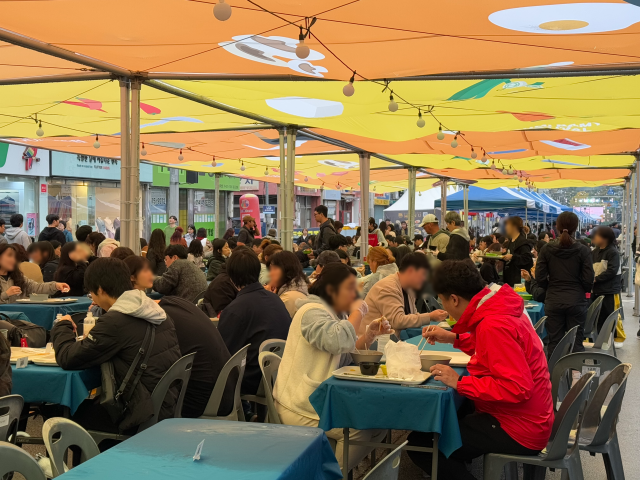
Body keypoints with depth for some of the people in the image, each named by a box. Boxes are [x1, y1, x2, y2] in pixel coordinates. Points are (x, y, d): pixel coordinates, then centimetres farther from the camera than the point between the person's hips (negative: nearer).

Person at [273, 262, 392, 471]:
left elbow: (349, 353, 19)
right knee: (359, 431, -20)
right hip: (300, 406, -10)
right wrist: (357, 312, -21)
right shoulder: (312, 312, -18)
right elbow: (339, 342, -36)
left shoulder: (337, 313, 14)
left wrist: (370, 334, 2)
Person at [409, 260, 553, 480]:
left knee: (419, 443, -14)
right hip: (521, 416, 10)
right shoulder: (500, 308, 2)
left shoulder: (494, 325, -27)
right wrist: (455, 338, 15)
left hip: (519, 430, -10)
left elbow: (517, 388, -30)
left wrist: (460, 383, -24)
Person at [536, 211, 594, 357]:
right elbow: (588, 280, -6)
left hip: (553, 301, 1)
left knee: (554, 342, 7)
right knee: (576, 342, 6)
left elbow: (540, 277, -3)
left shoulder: (547, 249, -3)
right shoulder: (583, 250, -7)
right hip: (576, 301, -1)